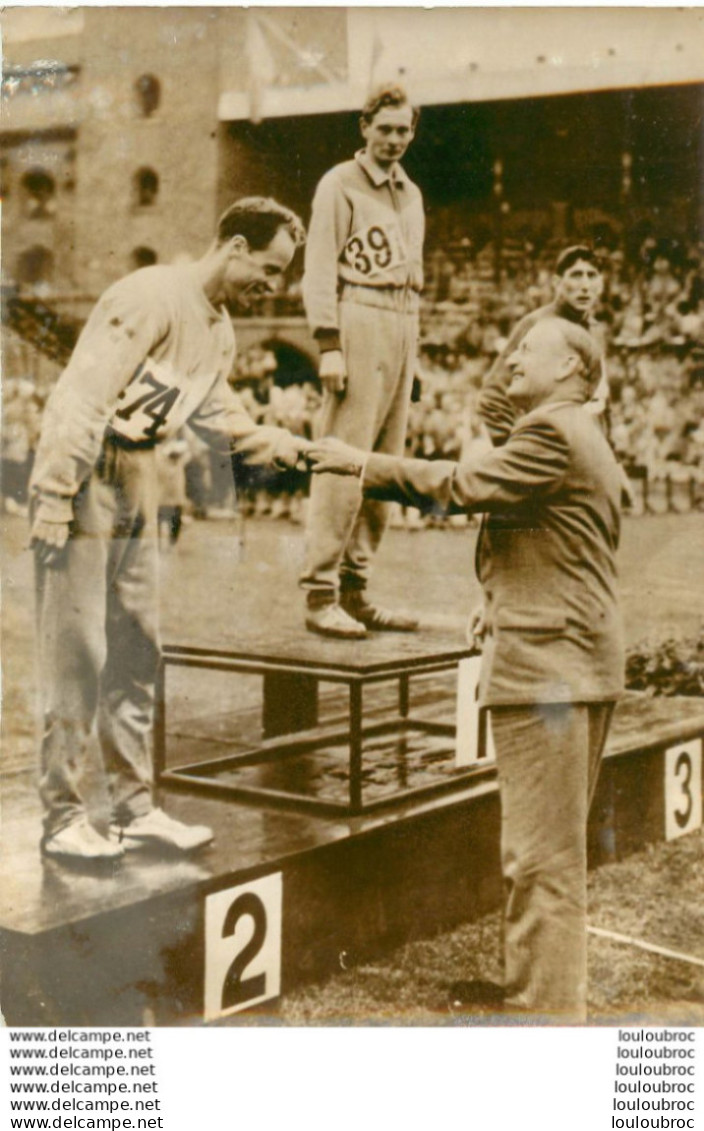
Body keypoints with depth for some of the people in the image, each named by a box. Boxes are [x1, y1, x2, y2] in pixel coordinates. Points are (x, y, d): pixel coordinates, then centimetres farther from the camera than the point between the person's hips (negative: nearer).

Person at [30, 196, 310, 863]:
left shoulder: (220, 331, 13)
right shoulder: (153, 297, -17)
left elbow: (216, 416, 14)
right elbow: (88, 396, -21)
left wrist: (276, 445, -4)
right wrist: (55, 502, -24)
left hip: (138, 490, 9)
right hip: (84, 483, -9)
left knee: (136, 655, 11)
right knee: (76, 655, -4)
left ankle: (134, 808, 19)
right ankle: (61, 817, 5)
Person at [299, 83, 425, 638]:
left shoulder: (411, 194, 23)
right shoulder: (340, 184, 2)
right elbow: (319, 267, -5)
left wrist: (414, 348, 17)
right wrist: (329, 344, -15)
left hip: (404, 324, 7)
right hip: (358, 318, -7)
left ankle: (356, 590, 10)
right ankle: (320, 593, -10)